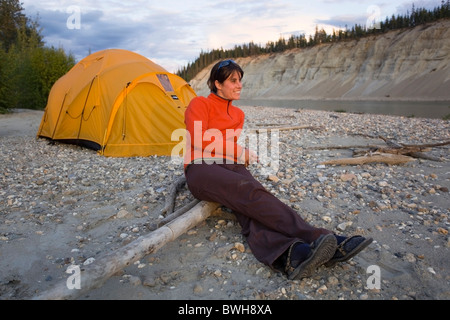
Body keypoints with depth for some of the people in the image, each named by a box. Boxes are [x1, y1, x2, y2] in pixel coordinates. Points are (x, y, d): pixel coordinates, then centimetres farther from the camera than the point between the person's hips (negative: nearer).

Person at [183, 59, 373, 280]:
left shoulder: (237, 114, 25)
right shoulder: (200, 104, 6)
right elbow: (199, 141, -8)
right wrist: (240, 153, -5)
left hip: (230, 166, 5)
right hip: (202, 170, -4)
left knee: (248, 205, -32)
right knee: (249, 191, -36)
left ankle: (287, 256, -59)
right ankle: (316, 238, -49)